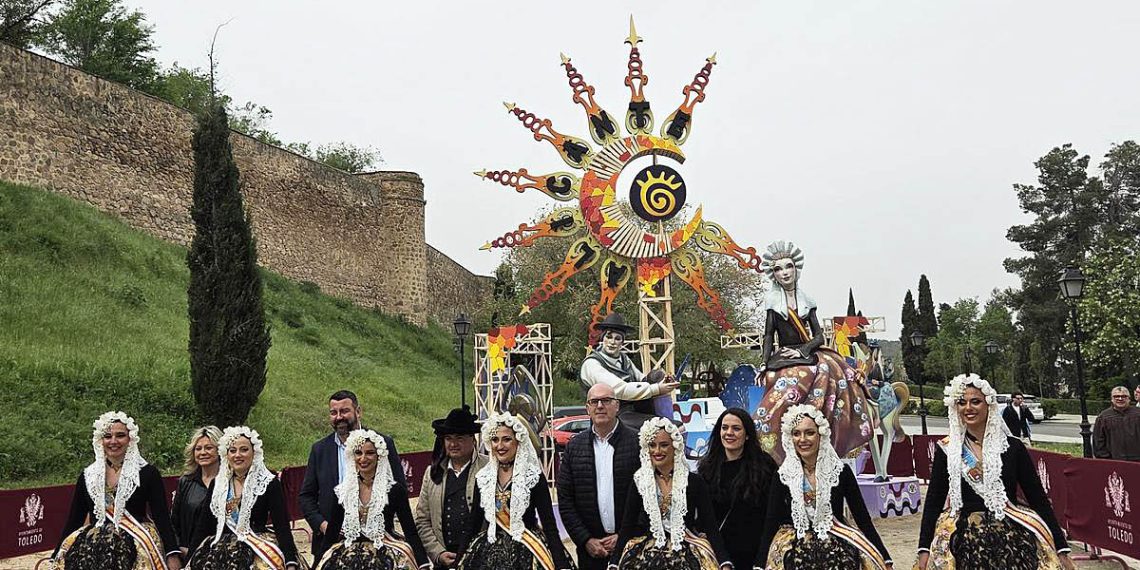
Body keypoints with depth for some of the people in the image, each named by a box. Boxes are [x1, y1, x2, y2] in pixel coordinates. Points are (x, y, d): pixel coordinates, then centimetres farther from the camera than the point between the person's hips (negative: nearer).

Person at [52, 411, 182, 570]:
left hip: (137, 553, -3)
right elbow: (73, 520, 12)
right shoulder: (87, 475, 9)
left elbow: (162, 517, -7)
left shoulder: (147, 473, -1)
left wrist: (173, 555, -19)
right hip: (94, 553, 3)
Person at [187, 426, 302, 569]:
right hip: (221, 548, 4)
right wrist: (191, 558, 8)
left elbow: (282, 526, -6)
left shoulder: (269, 483, 0)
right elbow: (203, 525, 15)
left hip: (257, 549, -4)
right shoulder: (217, 484, 13)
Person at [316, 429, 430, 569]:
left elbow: (411, 532, -2)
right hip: (349, 556, 3)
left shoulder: (395, 490, -1)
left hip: (385, 557, -3)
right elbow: (331, 534, 13)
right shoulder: (342, 491, 7)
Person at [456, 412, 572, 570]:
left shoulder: (533, 477, -7)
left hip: (525, 555, -3)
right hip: (488, 555, 3)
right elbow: (473, 523, 10)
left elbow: (549, 525, -10)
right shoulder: (483, 478, 5)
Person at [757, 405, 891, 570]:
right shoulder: (783, 476, 1)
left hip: (836, 542, 1)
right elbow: (770, 524, 1)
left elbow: (863, 519, 3)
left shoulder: (840, 471, 1)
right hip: (795, 545, -1)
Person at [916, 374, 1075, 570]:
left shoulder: (1013, 447, 4)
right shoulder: (947, 449, 4)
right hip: (965, 540, 0)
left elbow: (1038, 498, 6)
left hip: (1012, 536, 0)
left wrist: (1061, 549, 1)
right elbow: (933, 501, 4)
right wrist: (924, 550, -4)